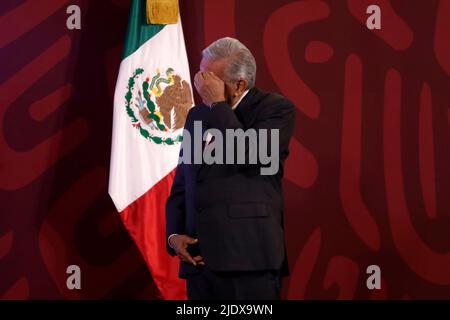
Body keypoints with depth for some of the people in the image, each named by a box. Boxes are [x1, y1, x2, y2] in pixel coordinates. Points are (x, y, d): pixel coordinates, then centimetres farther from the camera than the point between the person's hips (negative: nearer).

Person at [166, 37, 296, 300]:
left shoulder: (277, 109, -1)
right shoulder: (197, 115, 18)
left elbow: (249, 159, -18)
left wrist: (218, 104, -10)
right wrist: (174, 234, 4)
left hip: (249, 259, -6)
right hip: (199, 258, 6)